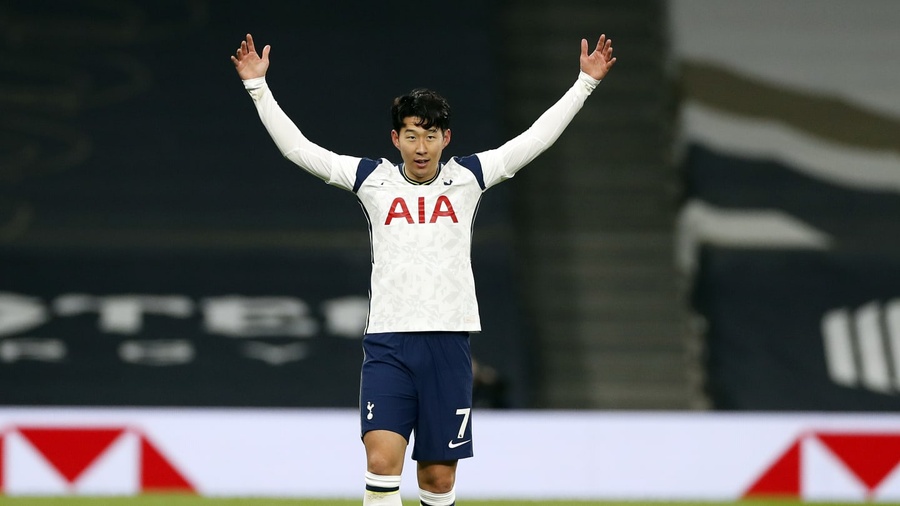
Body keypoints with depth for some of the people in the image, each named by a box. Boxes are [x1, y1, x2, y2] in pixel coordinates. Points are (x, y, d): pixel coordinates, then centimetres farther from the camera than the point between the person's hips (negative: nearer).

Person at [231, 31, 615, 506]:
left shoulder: (466, 177, 7)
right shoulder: (372, 179, 6)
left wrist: (586, 82, 5)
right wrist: (257, 86, 2)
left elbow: (535, 138, 7)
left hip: (448, 343, 1)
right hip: (387, 342, -1)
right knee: (382, 461, -16)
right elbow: (297, 147, 6)